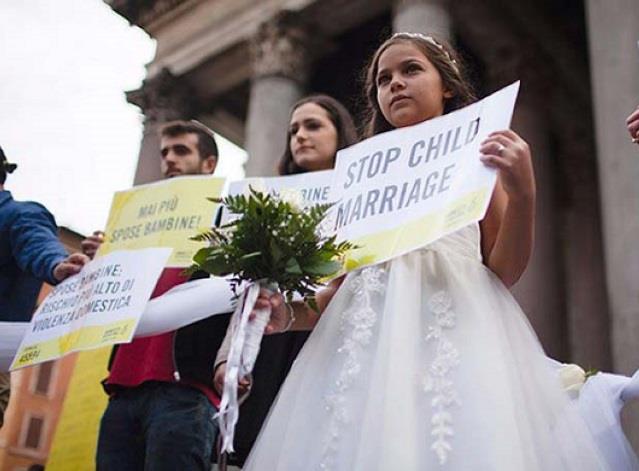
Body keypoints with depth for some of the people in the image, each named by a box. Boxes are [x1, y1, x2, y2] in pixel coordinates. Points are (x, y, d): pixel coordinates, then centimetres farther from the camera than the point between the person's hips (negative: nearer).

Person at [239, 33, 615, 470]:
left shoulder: (480, 155, 11)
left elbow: (504, 272, 4)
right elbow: (347, 276, 15)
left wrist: (523, 195, -11)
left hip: (455, 324, -2)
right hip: (369, 337, 3)